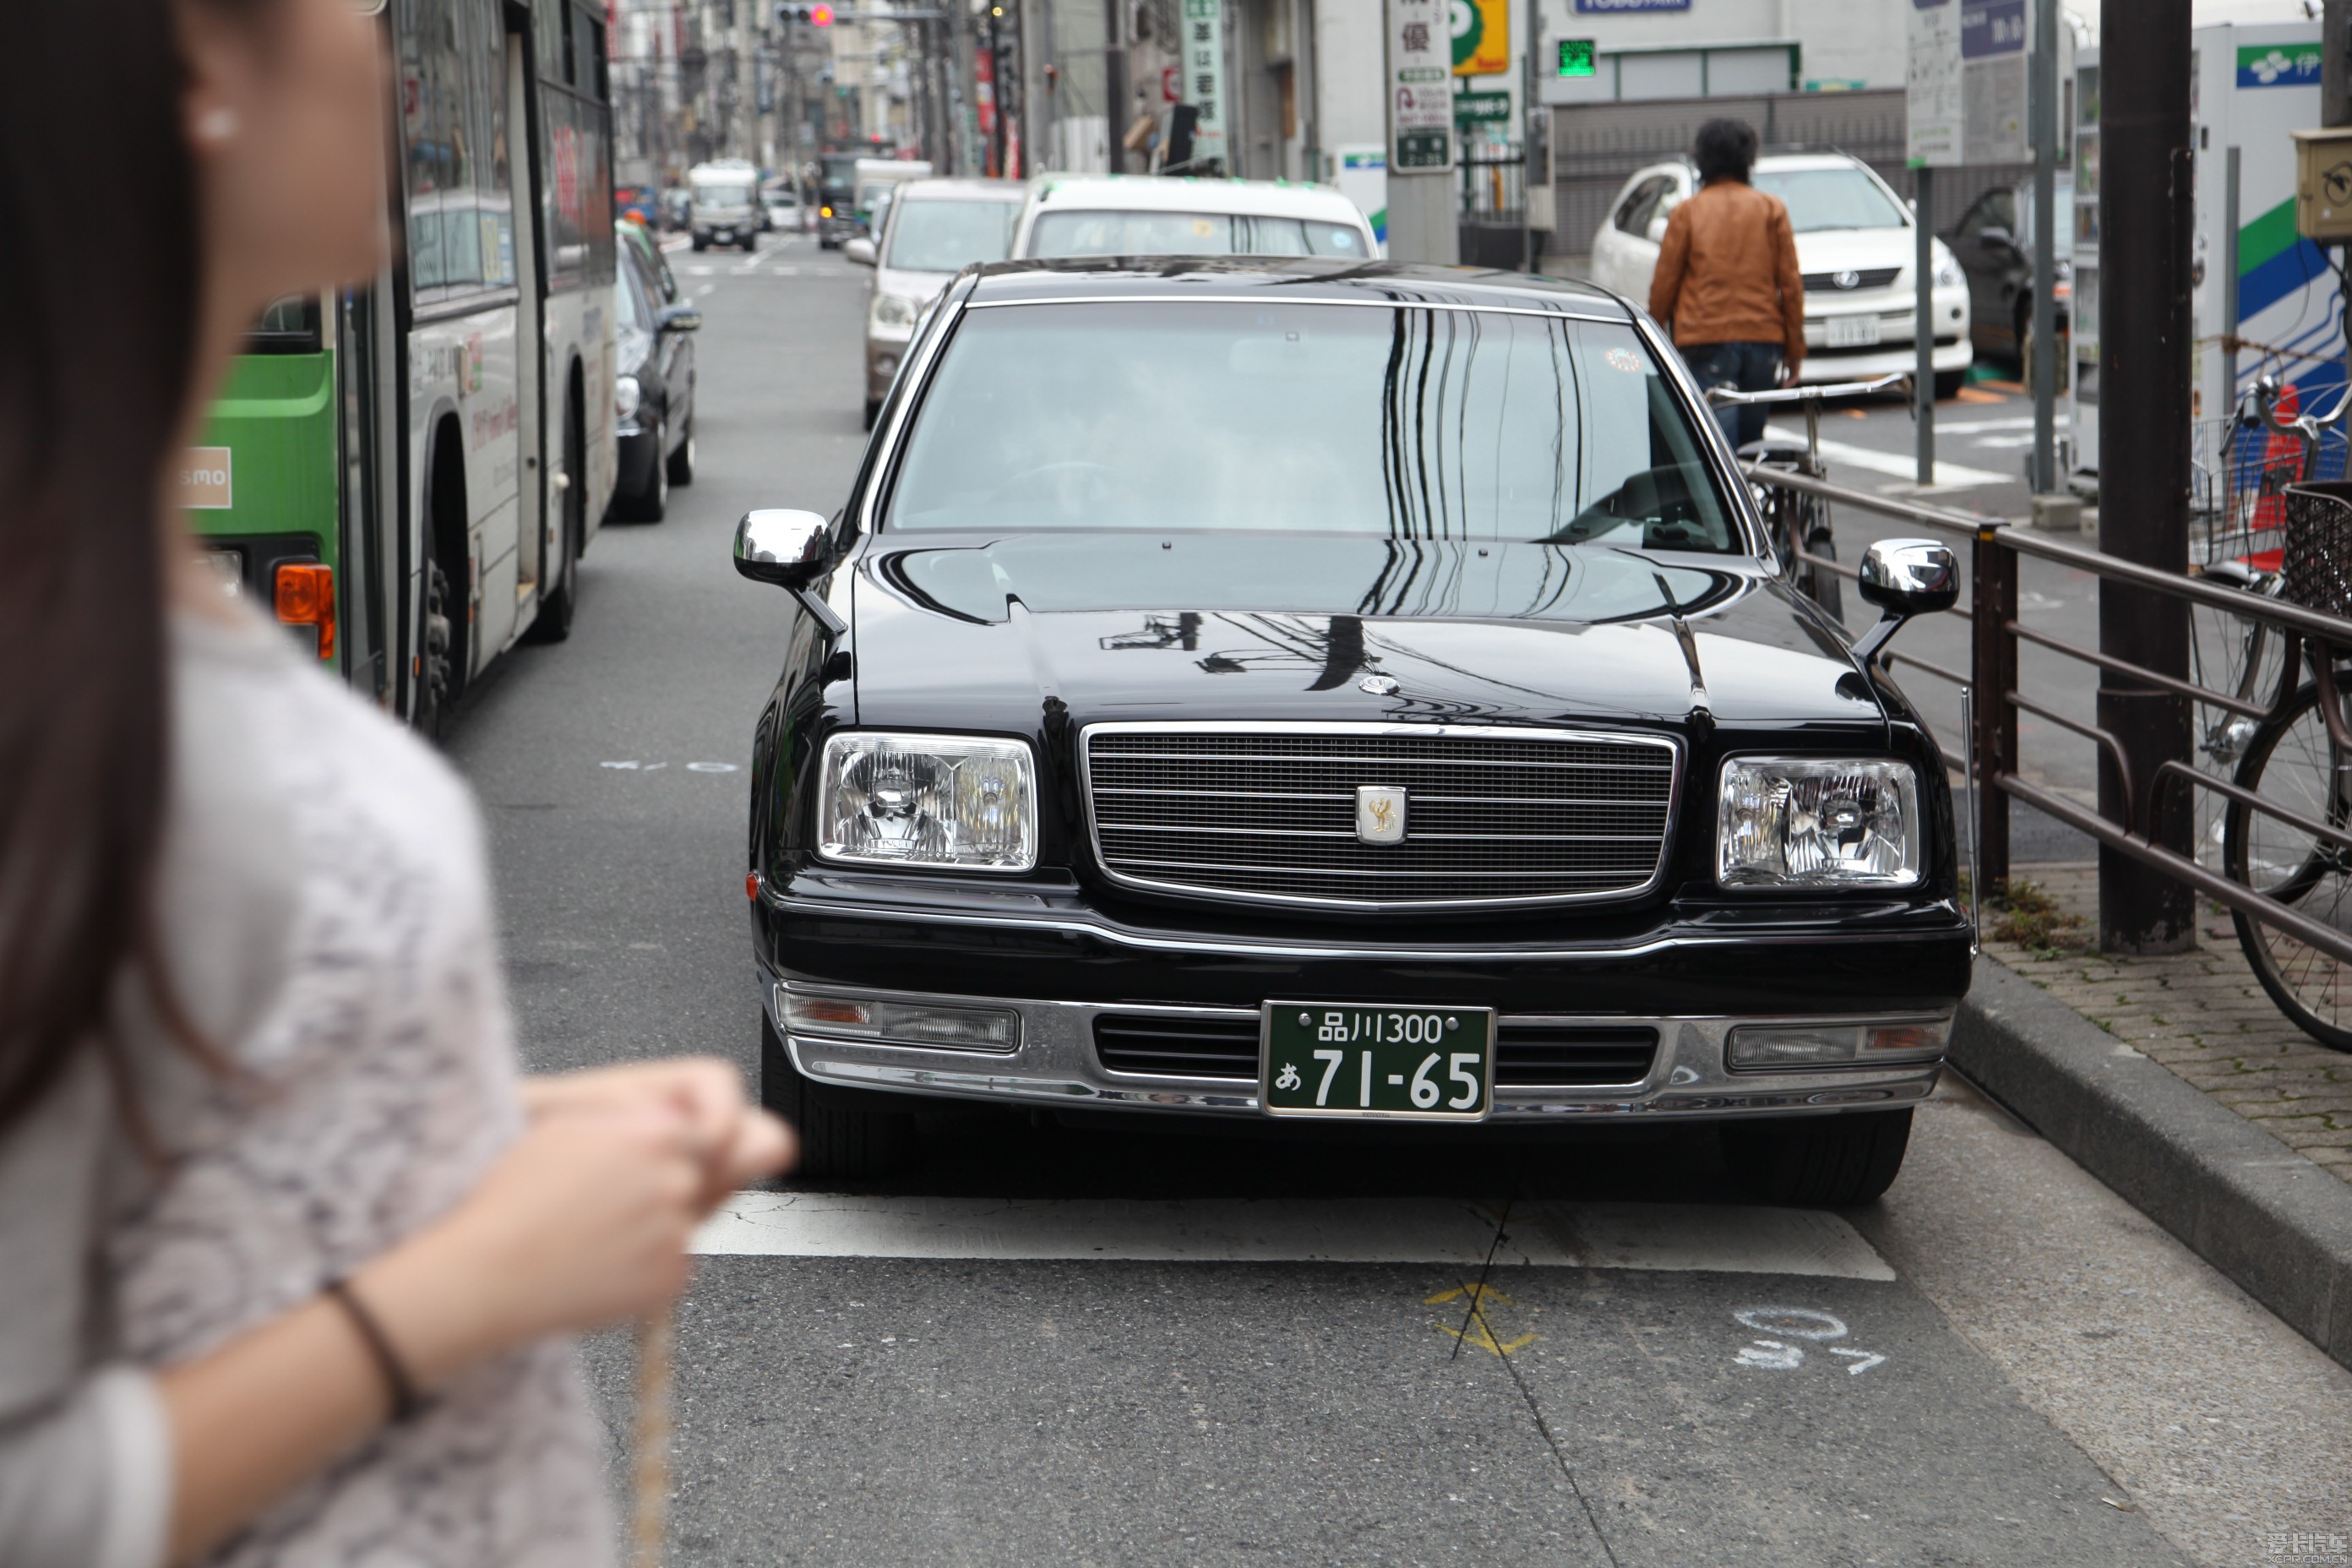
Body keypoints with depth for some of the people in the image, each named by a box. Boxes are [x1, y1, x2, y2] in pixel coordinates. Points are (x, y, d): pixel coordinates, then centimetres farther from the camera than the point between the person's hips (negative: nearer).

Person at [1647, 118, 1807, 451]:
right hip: (1763, 337, 3)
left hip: (1707, 339, -3)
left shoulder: (1688, 213, 1)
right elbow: (1791, 283, 5)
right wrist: (1795, 345, 10)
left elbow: (1664, 283, 1)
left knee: (1719, 439, -10)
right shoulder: (1771, 210, 7)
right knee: (1752, 439, 12)